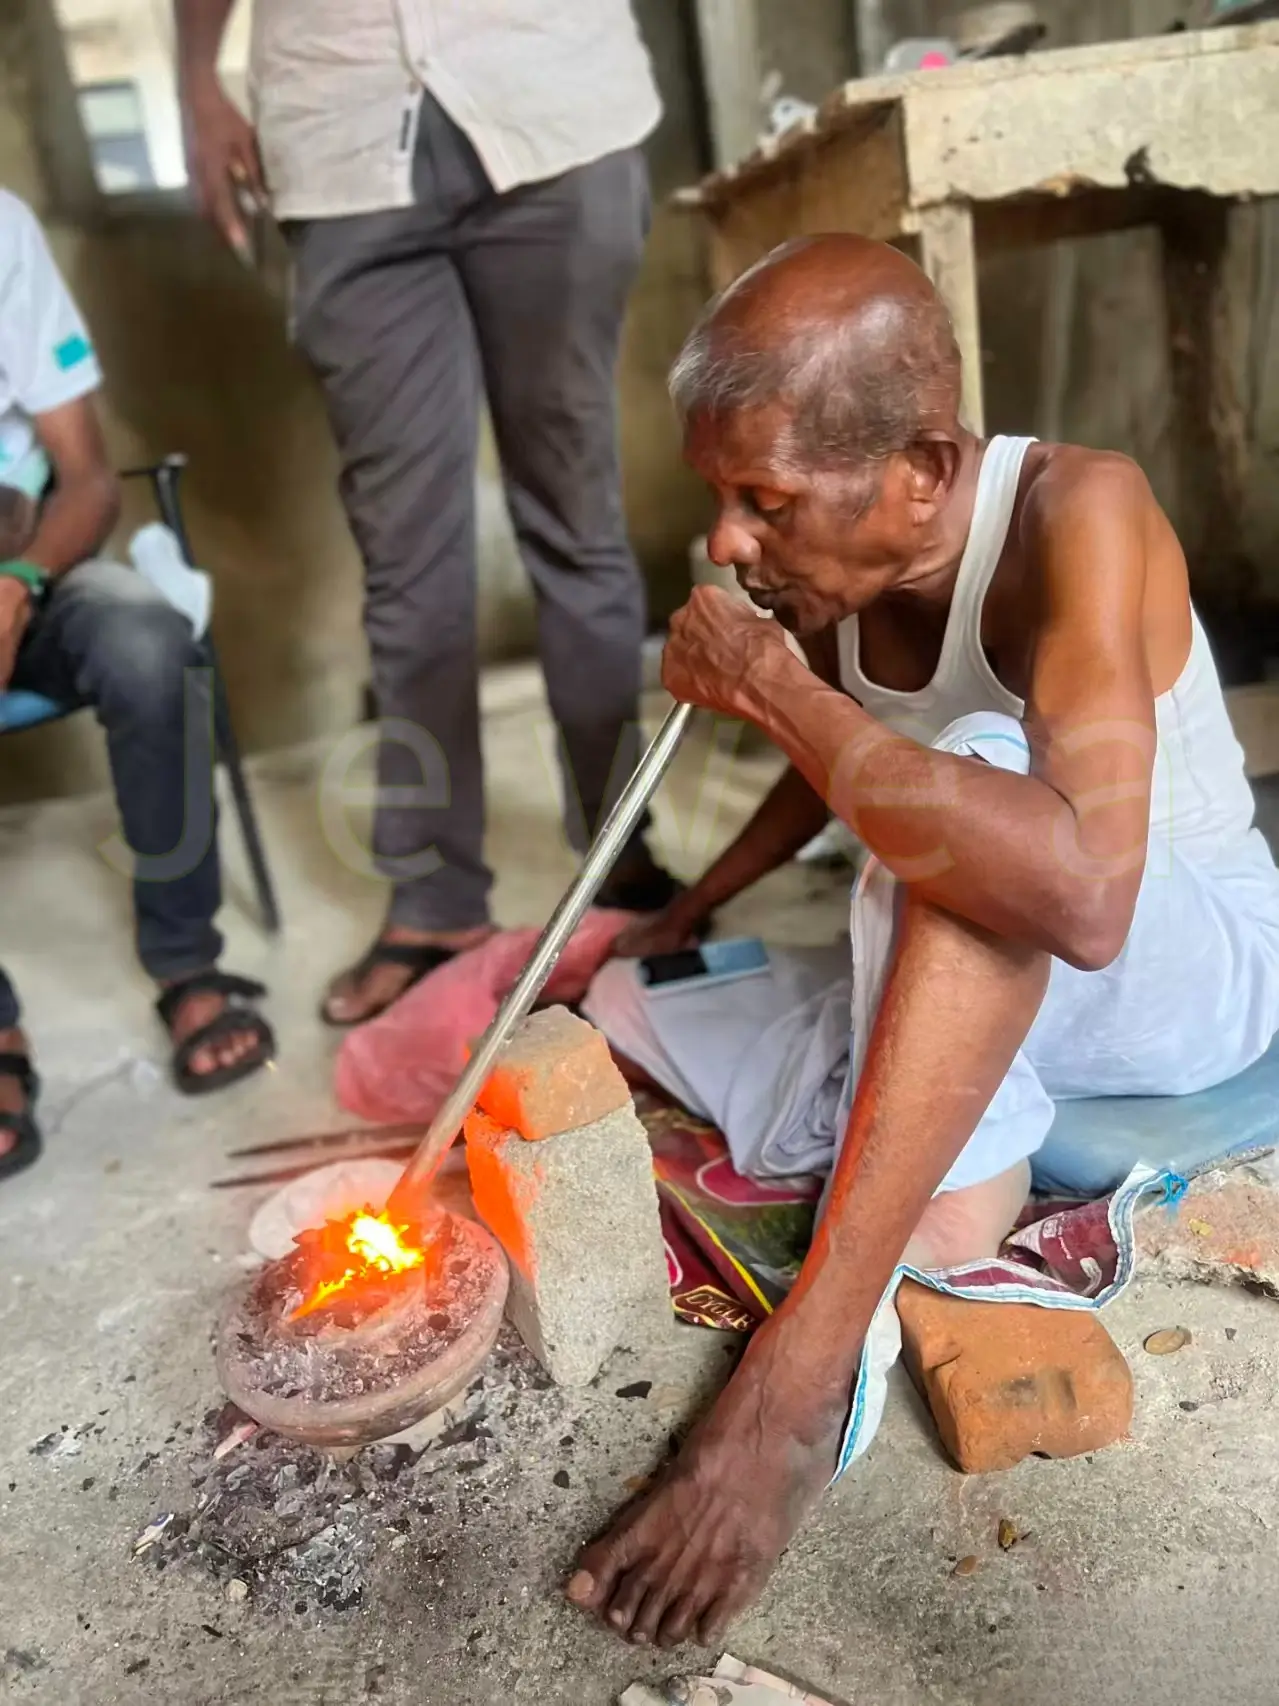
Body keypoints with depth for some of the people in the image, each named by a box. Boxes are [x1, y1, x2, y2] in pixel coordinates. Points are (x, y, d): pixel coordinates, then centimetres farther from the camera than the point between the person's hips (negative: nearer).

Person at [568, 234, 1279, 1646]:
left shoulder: (1074, 512, -27)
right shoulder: (843, 564, -9)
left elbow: (1081, 897, -44)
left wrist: (772, 691, -36)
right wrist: (688, 912, 7)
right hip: (966, 992, 6)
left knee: (972, 775, -39)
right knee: (609, 1018, -4)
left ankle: (799, 1376, -34)